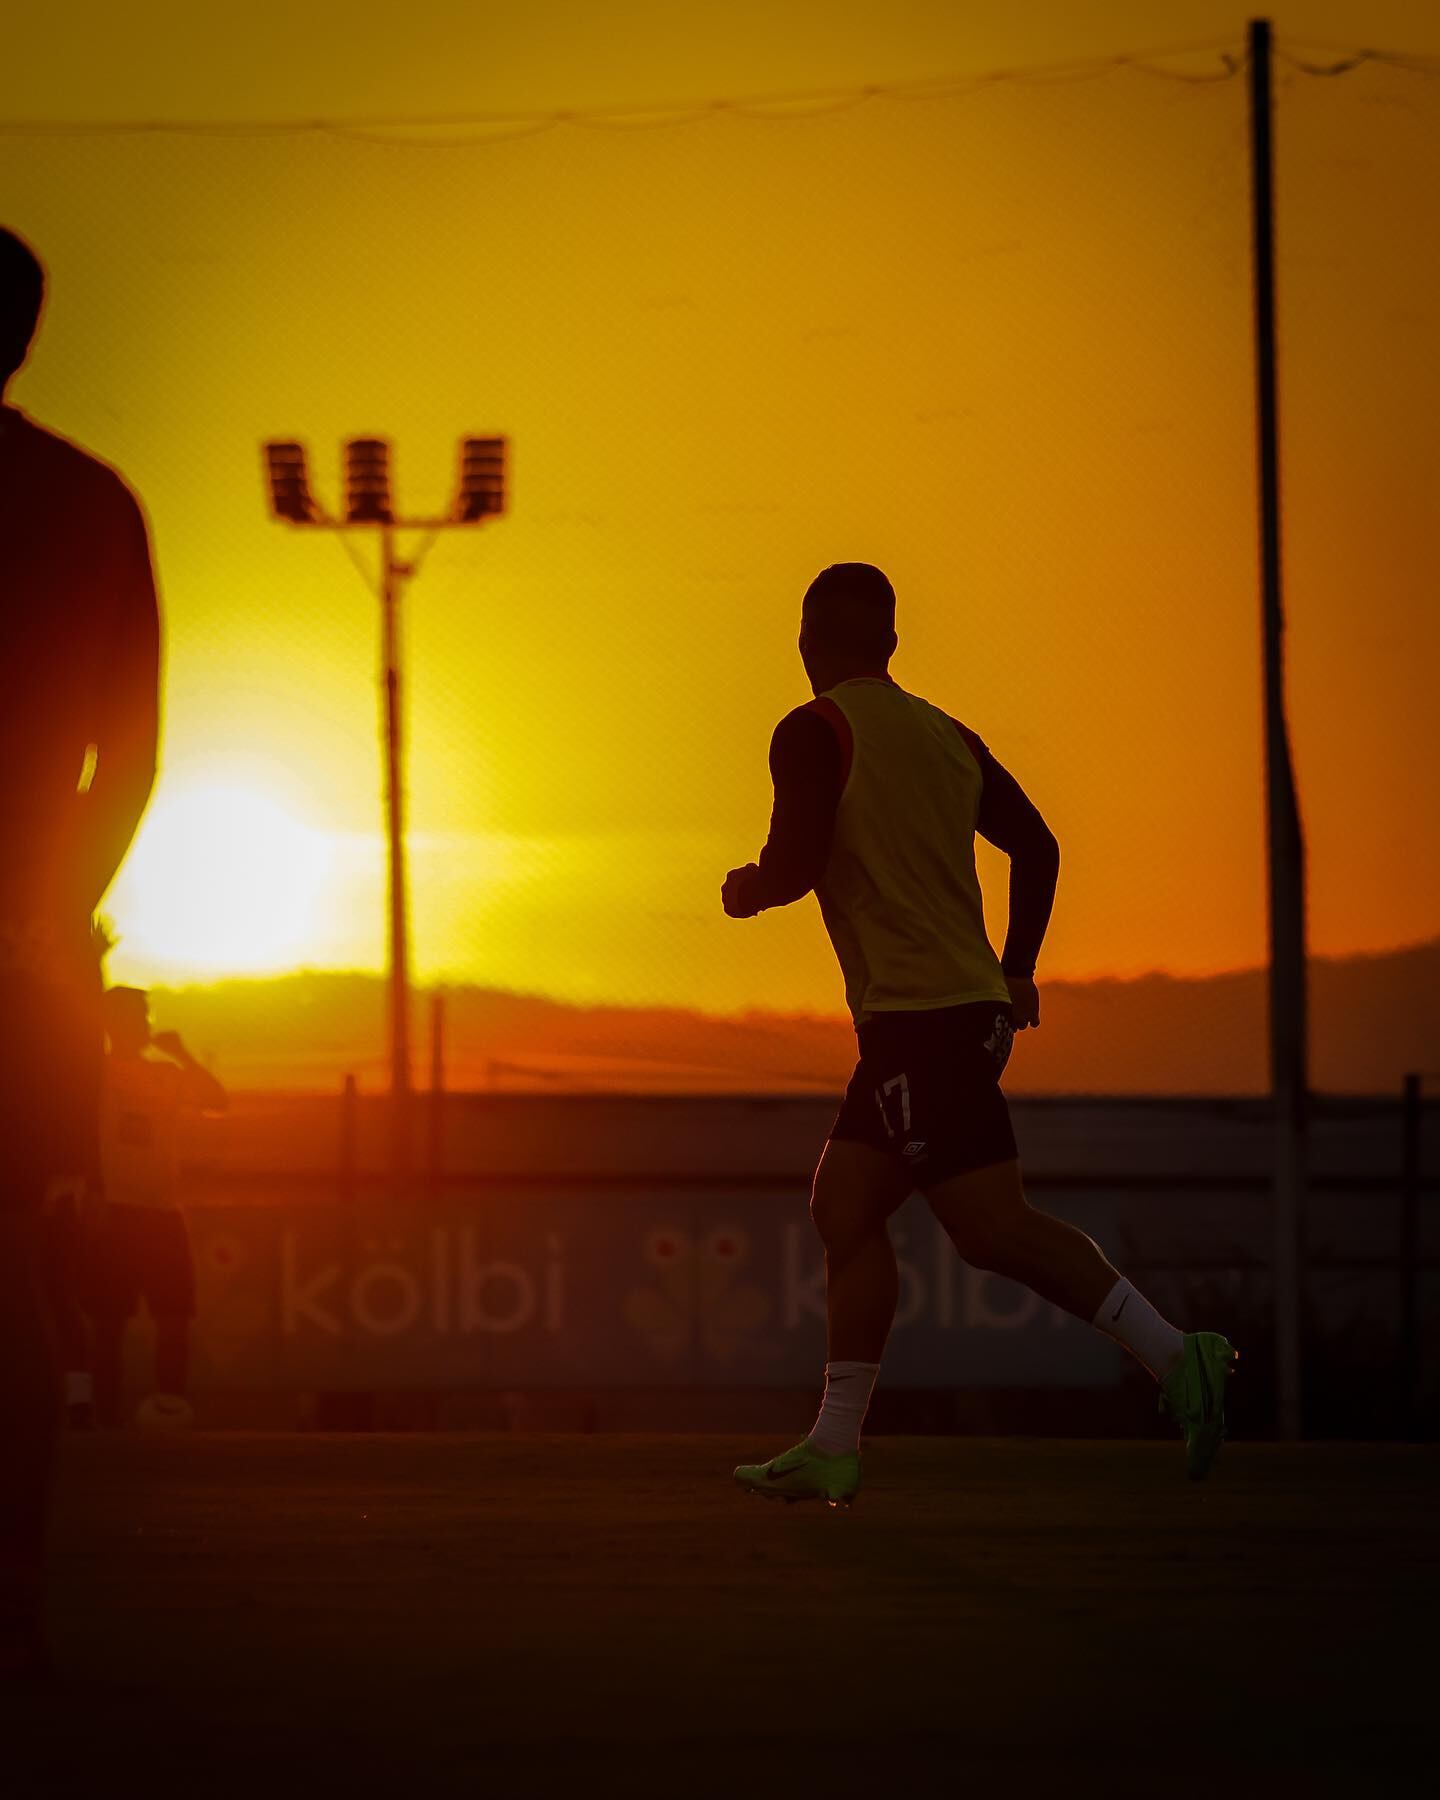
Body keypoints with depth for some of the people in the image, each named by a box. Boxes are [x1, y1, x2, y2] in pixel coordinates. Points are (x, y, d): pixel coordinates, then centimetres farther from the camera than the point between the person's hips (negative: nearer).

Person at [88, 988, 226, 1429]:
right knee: (110, 1323, -4)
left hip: (163, 1213, 5)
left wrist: (182, 1056, -3)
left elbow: (217, 1100, 4)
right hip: (116, 1214, -5)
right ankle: (107, 1421, -3)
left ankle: (170, 1414, 3)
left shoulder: (167, 1075, 14)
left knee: (175, 1318, 0)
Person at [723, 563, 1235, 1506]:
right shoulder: (946, 735, 16)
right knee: (844, 1209, 11)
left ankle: (1173, 1354, -20)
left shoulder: (816, 732, -6)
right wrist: (1015, 973, 26)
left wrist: (744, 890, 9)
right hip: (971, 1005, 9)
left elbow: (794, 867, -14)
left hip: (915, 1015, -9)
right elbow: (1037, 847, 17)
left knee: (993, 1225, -13)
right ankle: (833, 1448, 10)